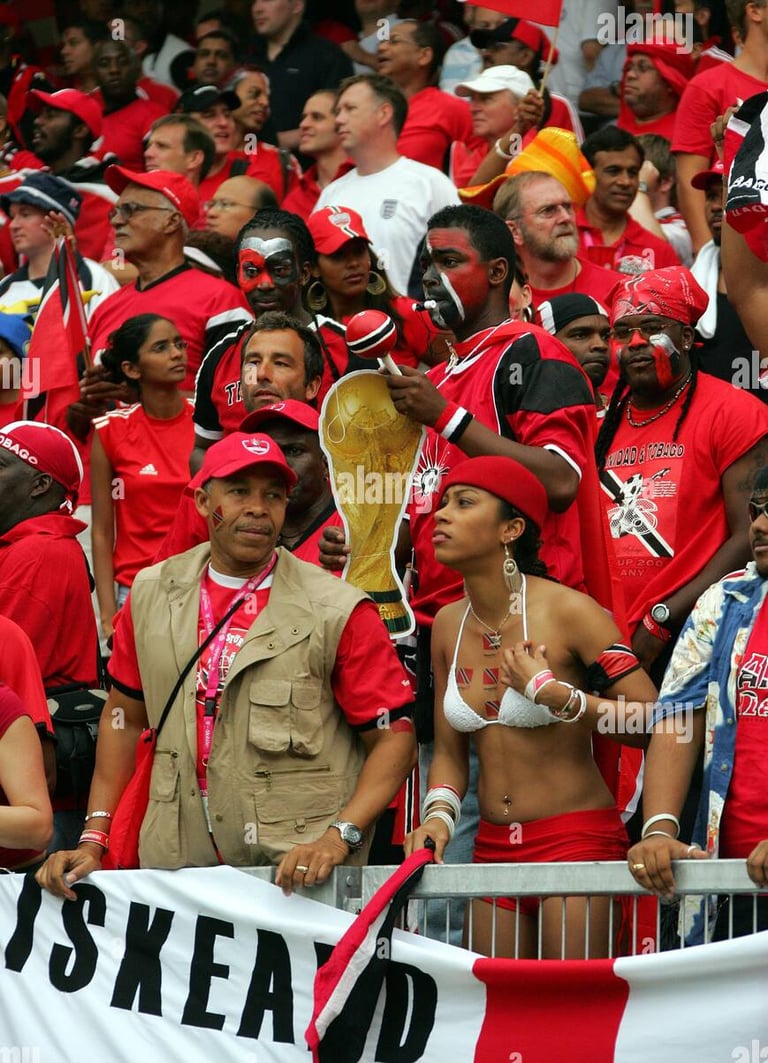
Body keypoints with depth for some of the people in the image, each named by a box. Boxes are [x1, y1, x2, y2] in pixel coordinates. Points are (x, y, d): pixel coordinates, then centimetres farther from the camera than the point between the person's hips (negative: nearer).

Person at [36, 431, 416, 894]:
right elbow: (126, 716, 18)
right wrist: (93, 842, 11)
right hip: (174, 868, 3)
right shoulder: (151, 594, 9)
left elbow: (395, 738, -4)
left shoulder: (337, 611, -4)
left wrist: (338, 837, -17)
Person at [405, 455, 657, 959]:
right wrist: (439, 817, -2)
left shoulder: (567, 611, -10)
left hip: (577, 841, -6)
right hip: (494, 847, 6)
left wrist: (554, 694, -19)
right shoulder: (449, 624, 8)